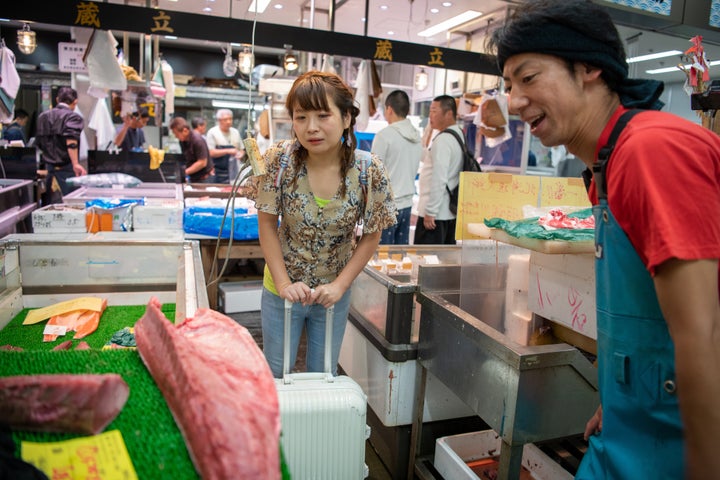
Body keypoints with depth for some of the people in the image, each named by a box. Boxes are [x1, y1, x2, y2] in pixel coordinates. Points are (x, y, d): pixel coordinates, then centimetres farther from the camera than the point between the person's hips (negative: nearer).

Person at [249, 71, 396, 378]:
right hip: (283, 290, 0)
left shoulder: (369, 171, -18)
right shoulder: (280, 160, -18)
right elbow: (267, 225, -9)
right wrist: (284, 283, -14)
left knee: (323, 375, 19)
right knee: (275, 374, 18)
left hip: (334, 293, 1)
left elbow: (371, 237, -8)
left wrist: (339, 285, -14)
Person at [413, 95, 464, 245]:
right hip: (450, 211, 9)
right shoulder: (459, 135, 13)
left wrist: (430, 212, -19)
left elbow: (438, 179, -20)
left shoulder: (443, 139, -15)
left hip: (435, 213, -9)